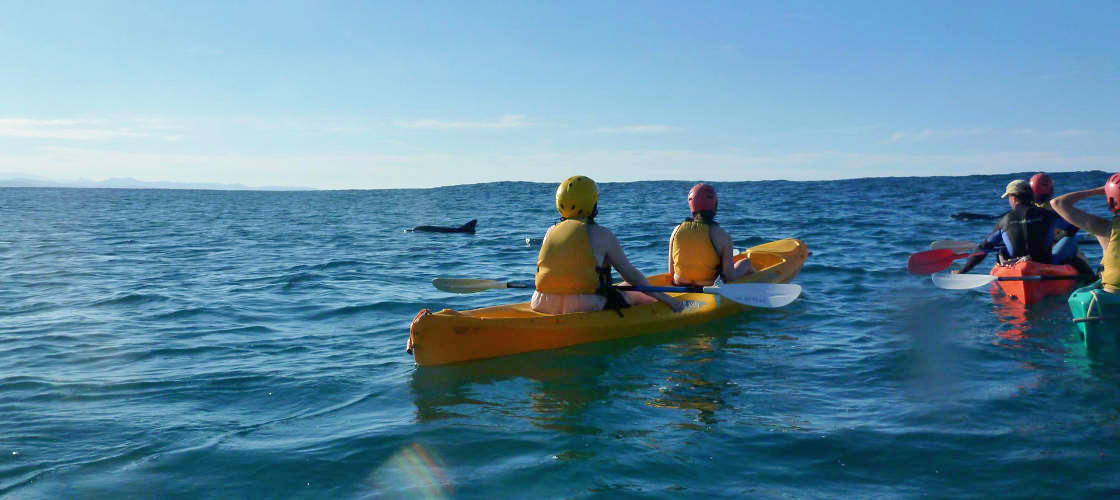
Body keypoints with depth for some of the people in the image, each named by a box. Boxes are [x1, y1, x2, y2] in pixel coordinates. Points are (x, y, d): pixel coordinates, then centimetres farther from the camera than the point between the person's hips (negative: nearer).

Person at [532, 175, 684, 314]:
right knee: (647, 299, 16)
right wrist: (665, 298, 6)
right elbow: (630, 273, -2)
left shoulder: (550, 232, 9)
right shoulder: (601, 234, -5)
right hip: (585, 308, -5)